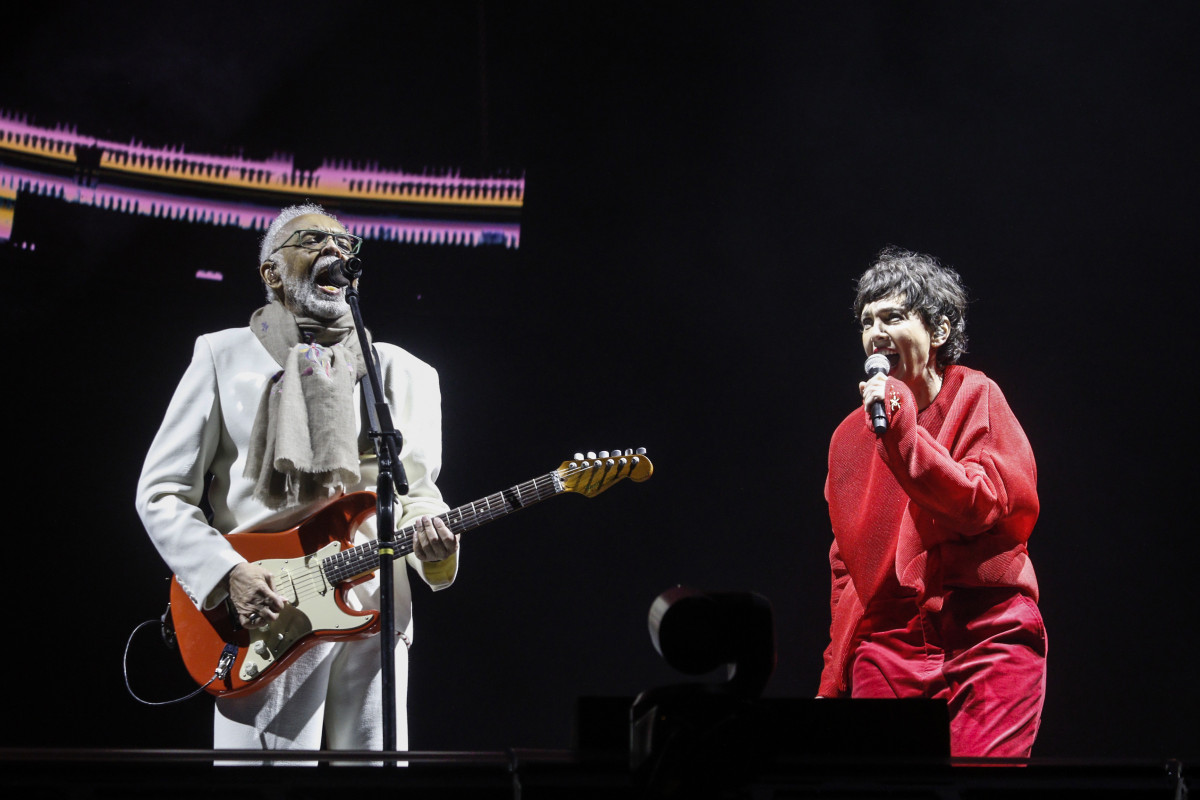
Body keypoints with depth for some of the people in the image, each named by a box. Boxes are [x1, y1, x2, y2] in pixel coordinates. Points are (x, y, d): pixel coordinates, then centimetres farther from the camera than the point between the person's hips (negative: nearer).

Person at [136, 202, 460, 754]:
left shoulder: (401, 372, 17)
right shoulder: (223, 357, 7)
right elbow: (162, 494, 4)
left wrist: (429, 535, -6)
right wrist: (229, 574, -11)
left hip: (372, 618, 3)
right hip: (260, 623, -3)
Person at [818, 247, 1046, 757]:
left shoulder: (975, 398, 4)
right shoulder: (852, 436, 15)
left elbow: (987, 505, -10)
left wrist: (899, 429, -14)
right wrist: (833, 682, 18)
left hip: (985, 638, -4)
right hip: (888, 646, 4)